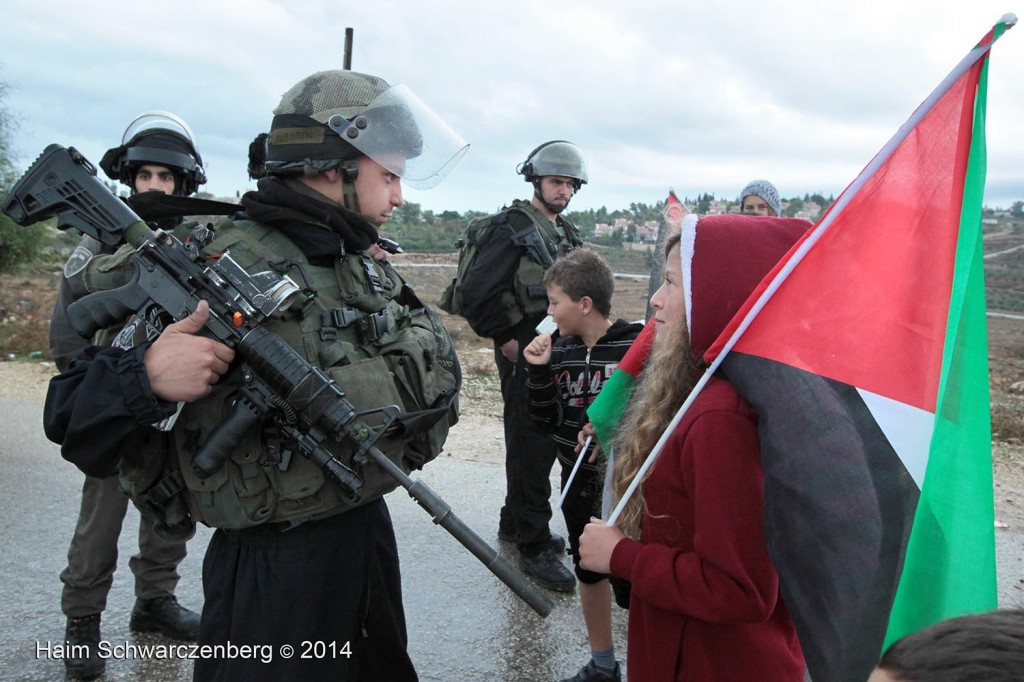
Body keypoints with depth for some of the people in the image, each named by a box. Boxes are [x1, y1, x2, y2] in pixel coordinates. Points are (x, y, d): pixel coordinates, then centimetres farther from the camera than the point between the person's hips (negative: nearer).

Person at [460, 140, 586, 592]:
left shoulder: (567, 234, 14)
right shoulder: (513, 228, -12)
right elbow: (478, 294, -19)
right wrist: (507, 340, -15)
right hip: (524, 354, -9)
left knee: (538, 444, 17)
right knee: (531, 449, -3)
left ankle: (514, 523, 33)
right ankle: (534, 546, 6)